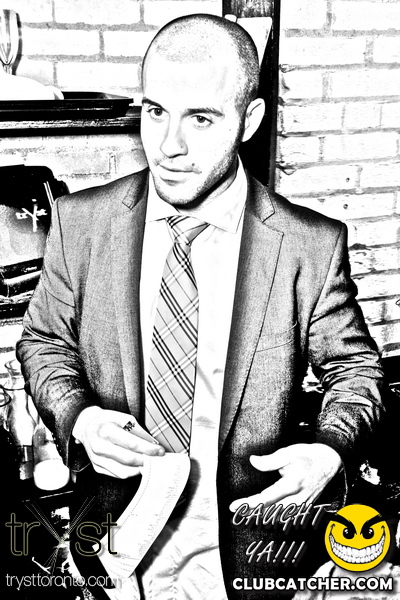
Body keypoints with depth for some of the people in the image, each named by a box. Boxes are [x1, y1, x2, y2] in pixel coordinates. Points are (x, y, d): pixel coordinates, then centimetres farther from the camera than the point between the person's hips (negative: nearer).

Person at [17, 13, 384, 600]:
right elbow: (45, 342, 3)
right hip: (114, 527, 1)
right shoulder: (81, 221, -10)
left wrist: (330, 451, -20)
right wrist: (76, 416, -16)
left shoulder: (312, 246, -16)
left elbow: (354, 368, -2)